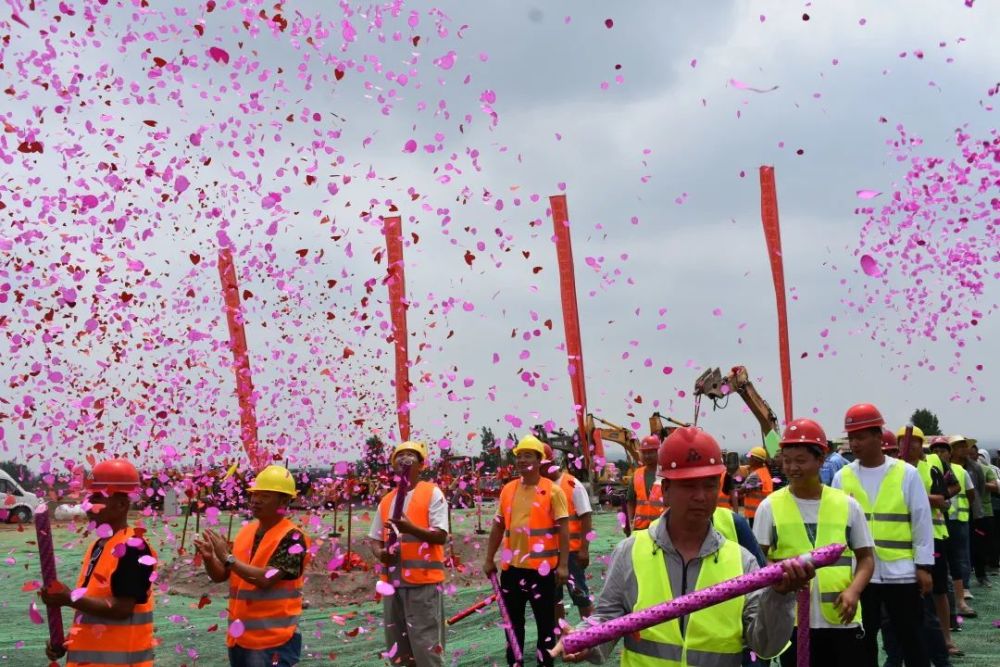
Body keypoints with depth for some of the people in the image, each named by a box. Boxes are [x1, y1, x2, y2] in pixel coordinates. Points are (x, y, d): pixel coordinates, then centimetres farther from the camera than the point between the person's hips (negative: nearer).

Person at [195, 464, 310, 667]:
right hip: (239, 635, 7)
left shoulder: (293, 538, -14)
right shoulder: (245, 531, 8)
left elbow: (266, 578, -23)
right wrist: (209, 558, -10)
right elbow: (220, 575, 11)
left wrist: (227, 556, -22)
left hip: (273, 639, -7)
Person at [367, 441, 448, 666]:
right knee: (398, 648, 11)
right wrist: (380, 552, -4)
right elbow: (375, 538, 19)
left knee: (427, 647, -7)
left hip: (423, 581, -6)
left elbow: (440, 536, -9)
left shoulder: (432, 493, -1)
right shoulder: (386, 500, 15)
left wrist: (410, 528, -25)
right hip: (392, 581, 6)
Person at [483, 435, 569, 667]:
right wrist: (489, 559, 11)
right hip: (512, 566, 5)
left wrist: (563, 564, -14)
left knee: (545, 621, 6)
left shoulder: (552, 490, -7)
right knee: (513, 620, 16)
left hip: (542, 567, -5)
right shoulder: (508, 489, 7)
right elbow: (498, 526, 13)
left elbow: (563, 529, -9)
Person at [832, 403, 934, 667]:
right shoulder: (842, 477, 3)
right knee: (864, 638, 12)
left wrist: (924, 565, -4)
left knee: (910, 636, 8)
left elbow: (922, 521, -2)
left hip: (900, 570, -2)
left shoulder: (906, 473, -3)